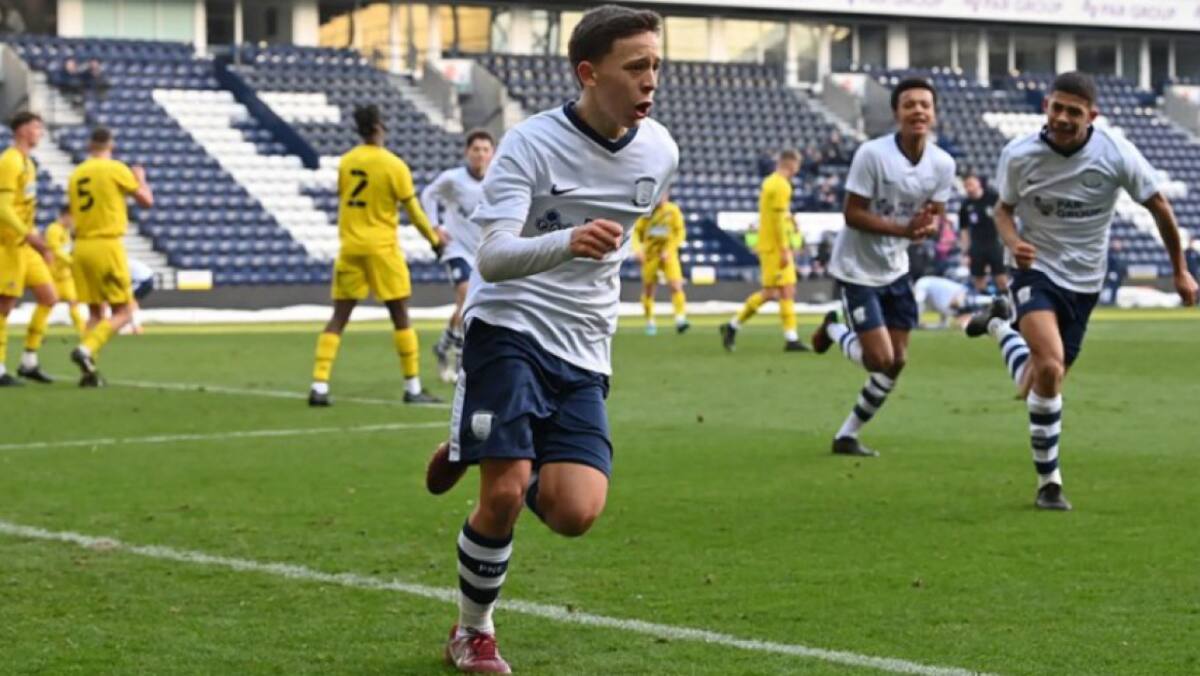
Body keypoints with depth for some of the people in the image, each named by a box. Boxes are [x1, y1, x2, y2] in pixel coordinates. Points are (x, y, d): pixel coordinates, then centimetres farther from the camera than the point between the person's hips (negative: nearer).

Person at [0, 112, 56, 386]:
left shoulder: (26, 163, 16)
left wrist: (40, 244, 21)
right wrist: (29, 235, -27)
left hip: (26, 246, 10)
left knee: (49, 298, 8)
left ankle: (29, 362, 13)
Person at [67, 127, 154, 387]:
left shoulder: (76, 174, 10)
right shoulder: (116, 170, -6)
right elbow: (147, 200, -1)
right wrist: (140, 178, 18)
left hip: (81, 246, 6)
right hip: (107, 245, -6)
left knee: (95, 312, 14)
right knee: (122, 312, 1)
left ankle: (89, 370, 3)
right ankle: (87, 349, -21)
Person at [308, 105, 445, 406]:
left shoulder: (346, 162, 4)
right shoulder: (394, 166, -9)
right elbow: (413, 211, -4)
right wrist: (435, 239, 10)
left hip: (350, 246, 4)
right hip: (381, 247, -4)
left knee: (338, 318, 5)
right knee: (400, 316, 4)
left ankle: (319, 386, -3)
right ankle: (413, 388, 6)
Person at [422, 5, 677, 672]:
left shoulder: (659, 152, 2)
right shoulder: (531, 144, -14)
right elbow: (491, 259, -25)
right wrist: (567, 243, -41)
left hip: (582, 355, 4)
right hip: (509, 332, -4)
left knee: (575, 513, -13)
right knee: (504, 495, -15)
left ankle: (479, 455, 19)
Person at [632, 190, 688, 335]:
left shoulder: (673, 210, -2)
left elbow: (680, 232, -2)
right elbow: (636, 231, 5)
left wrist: (669, 250, -13)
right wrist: (637, 248, -12)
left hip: (668, 255, -1)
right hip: (650, 255, 1)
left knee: (676, 285, -18)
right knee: (648, 288, 6)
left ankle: (680, 319, -24)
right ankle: (650, 322, 21)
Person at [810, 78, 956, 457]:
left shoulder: (943, 164, -5)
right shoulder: (872, 154, -22)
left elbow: (935, 218, 1)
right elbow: (853, 213, -21)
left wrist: (928, 227, -24)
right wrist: (905, 228, -30)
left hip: (895, 269, 6)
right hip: (857, 269, -6)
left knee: (896, 362, 8)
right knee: (881, 360, -10)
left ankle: (848, 436, 23)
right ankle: (835, 330, 22)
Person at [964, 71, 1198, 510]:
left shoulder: (1116, 154, -14)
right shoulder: (1018, 155, -13)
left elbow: (1158, 206, 1)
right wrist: (1013, 243, -17)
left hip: (1083, 282, 2)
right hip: (1037, 271, -2)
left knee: (1040, 384, 9)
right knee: (1049, 369, -27)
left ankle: (1000, 327, 42)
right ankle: (1049, 482, -10)